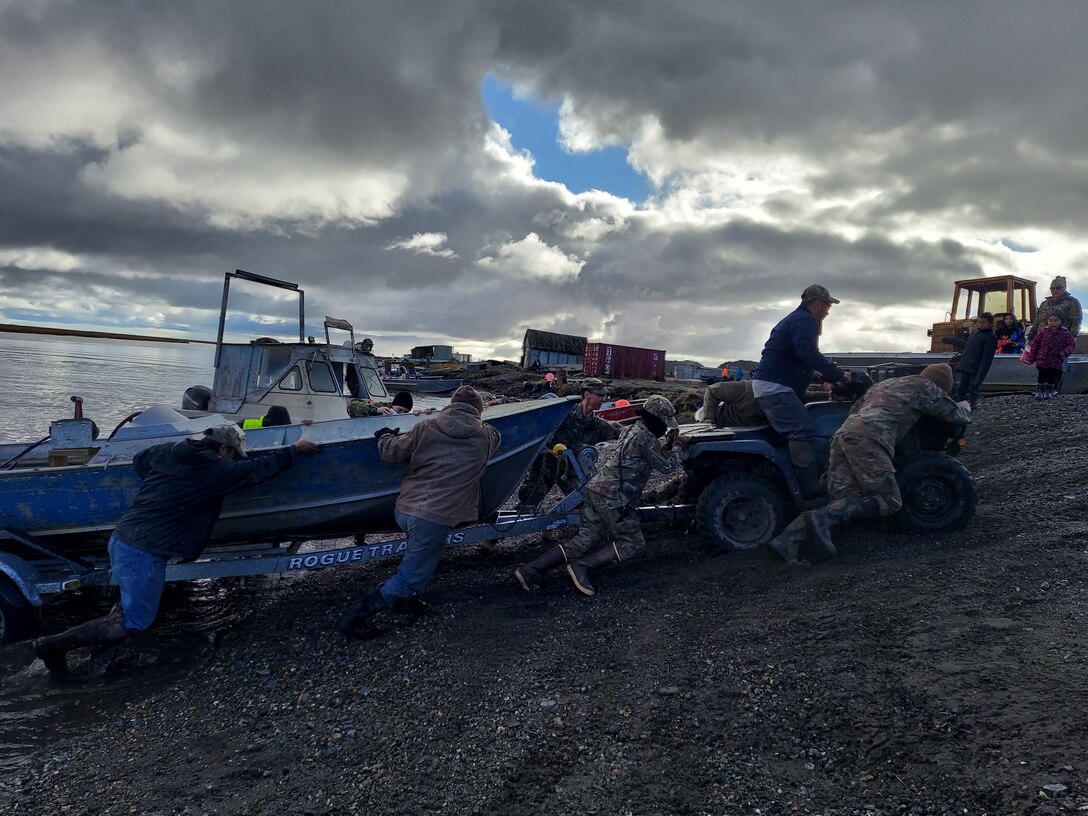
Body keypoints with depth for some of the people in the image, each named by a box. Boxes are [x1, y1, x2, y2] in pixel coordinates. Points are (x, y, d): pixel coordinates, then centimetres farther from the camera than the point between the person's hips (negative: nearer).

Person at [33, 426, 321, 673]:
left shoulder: (169, 450, 8)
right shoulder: (215, 470, -10)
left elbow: (139, 460, 27)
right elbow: (259, 468, -2)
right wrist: (294, 449, 10)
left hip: (120, 540, 9)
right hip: (145, 553, -8)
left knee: (131, 607, 28)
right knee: (135, 622, 3)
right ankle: (55, 644, 4)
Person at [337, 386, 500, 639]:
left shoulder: (427, 427, 3)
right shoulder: (485, 436, 2)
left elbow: (392, 452, 9)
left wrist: (384, 436, 29)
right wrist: (478, 422, 41)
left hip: (404, 510, 5)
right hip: (434, 519, -4)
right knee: (412, 578, 7)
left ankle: (403, 597, 33)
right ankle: (354, 618, 6)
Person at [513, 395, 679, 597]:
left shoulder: (633, 431, 21)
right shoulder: (646, 438, -7)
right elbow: (665, 465, 0)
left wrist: (667, 447, 33)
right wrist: (673, 451, 17)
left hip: (596, 489, 9)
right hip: (612, 497, -9)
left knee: (586, 541, 7)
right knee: (632, 542, 2)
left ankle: (530, 570, -1)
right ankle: (582, 566, -9)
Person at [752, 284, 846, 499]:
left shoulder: (796, 319, 26)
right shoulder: (805, 320, -9)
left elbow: (803, 358, 31)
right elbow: (809, 354, -23)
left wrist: (828, 377, 22)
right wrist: (839, 374, -16)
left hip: (770, 385, 11)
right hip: (774, 386, -11)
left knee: (797, 431, 12)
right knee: (801, 431, -19)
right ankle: (813, 490, -26)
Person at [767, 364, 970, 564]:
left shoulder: (883, 384, 36)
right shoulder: (924, 386, 16)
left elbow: (854, 410, 35)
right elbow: (954, 413, 27)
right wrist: (966, 406, 50)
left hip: (842, 435, 8)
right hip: (867, 440, -8)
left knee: (843, 502, 1)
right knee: (889, 501, -3)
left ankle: (788, 539, -16)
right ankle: (822, 518, -21)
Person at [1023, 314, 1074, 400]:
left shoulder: (1066, 333, -3)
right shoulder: (1044, 332, -2)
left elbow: (1070, 345, 0)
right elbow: (1035, 343, 4)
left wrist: (1065, 352, -21)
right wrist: (1031, 357, 2)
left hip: (1056, 361, 0)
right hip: (1042, 359, 0)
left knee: (1052, 377, 7)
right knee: (1042, 376, 1)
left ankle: (1048, 392, 22)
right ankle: (1039, 392, 10)